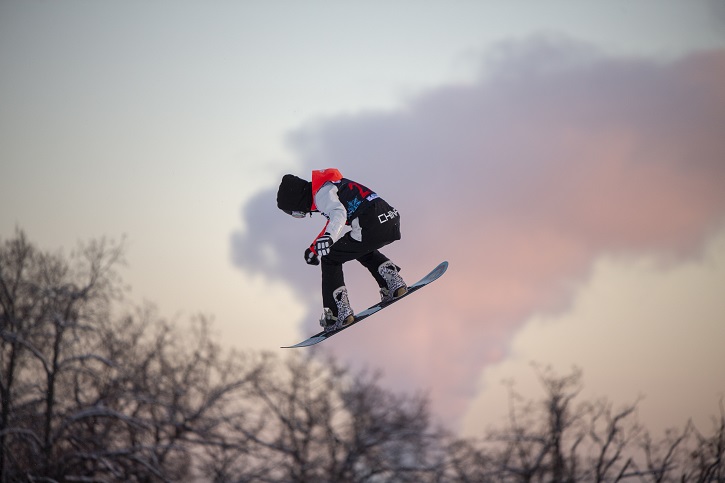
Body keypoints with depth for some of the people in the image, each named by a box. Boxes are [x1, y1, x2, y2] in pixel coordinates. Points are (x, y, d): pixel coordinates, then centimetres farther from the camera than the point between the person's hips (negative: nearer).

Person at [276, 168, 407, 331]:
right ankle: (393, 279, 19)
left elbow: (339, 214, -24)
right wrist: (314, 248, 43)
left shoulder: (321, 193, -4)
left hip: (372, 226, -9)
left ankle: (339, 312, 2)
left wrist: (328, 237, -40)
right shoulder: (329, 186, 27)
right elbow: (334, 221, 40)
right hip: (392, 222, 9)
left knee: (330, 259, 7)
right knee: (363, 252, 38)